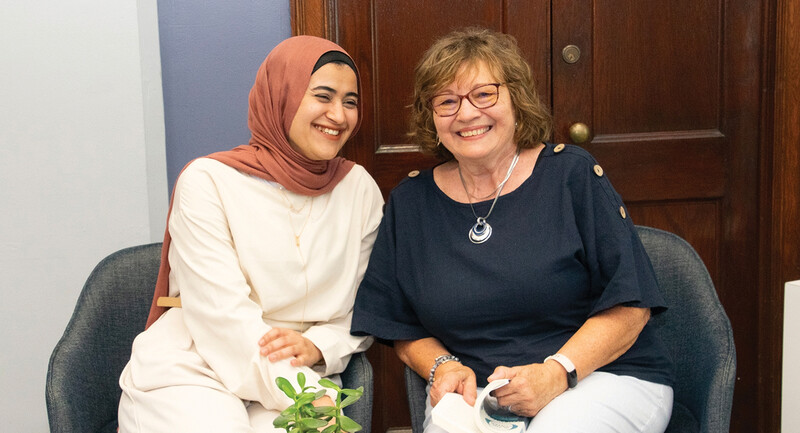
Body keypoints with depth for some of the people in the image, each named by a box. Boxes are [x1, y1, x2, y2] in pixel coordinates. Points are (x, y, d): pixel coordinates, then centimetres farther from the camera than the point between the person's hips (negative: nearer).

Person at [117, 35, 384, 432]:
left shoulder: (360, 188, 8)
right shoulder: (208, 181, -5)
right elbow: (224, 316, -14)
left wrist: (317, 346, -11)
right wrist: (311, 399, -23)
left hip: (297, 379, 3)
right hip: (191, 373, -2)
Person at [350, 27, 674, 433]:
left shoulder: (572, 174, -2)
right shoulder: (409, 202, 8)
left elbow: (629, 305, -5)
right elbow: (404, 329, 14)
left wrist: (558, 371, -18)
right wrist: (442, 366, -7)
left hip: (602, 374, -2)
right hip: (475, 391, 2)